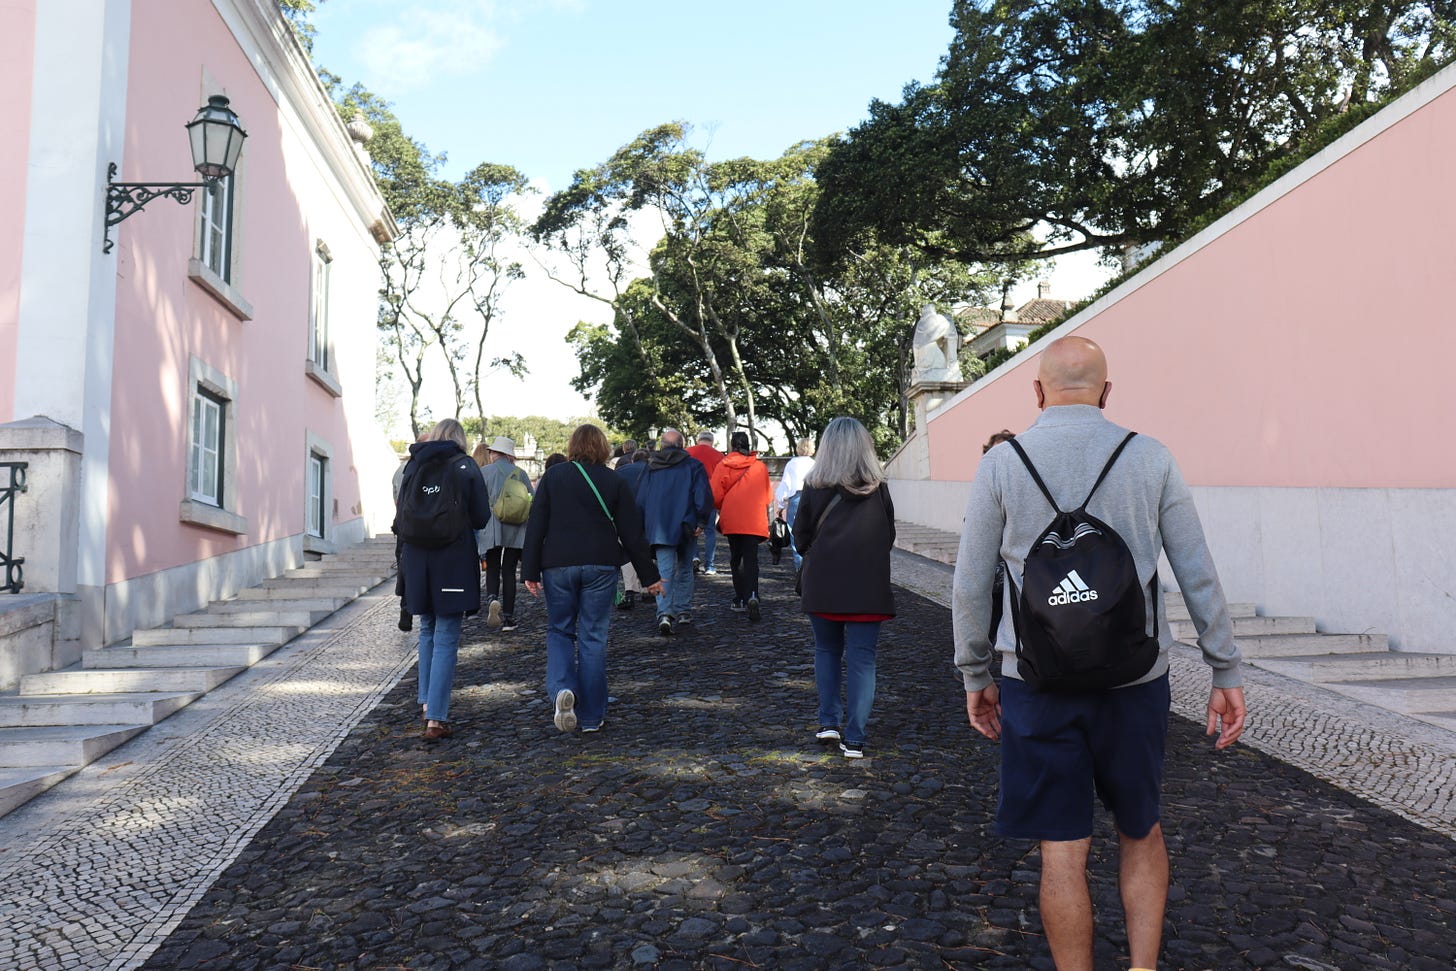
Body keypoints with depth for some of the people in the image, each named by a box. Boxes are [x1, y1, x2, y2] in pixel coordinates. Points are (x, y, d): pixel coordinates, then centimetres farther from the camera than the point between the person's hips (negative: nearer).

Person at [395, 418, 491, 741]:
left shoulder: (413, 465, 6)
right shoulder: (466, 466, -3)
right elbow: (481, 518, -4)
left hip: (417, 560, 4)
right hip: (453, 561, -3)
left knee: (428, 630, 21)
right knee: (446, 639, -2)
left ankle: (427, 701, 24)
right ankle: (436, 718, -6)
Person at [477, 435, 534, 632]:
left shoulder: (484, 472, 0)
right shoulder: (520, 473, 6)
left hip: (491, 528, -2)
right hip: (515, 529, 2)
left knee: (492, 569, 9)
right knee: (509, 571, 7)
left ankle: (493, 599, -21)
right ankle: (508, 618, 6)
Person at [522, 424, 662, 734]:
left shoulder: (553, 476, 3)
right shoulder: (614, 481, 2)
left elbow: (535, 525, -1)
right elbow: (631, 532, 2)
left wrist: (530, 571, 2)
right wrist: (649, 575, 9)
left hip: (558, 566, 0)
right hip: (600, 567, 0)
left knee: (559, 630, 14)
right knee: (593, 638, 6)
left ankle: (562, 688, -12)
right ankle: (591, 717, 10)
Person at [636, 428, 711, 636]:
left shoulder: (650, 467, 9)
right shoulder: (693, 465, 3)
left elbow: (640, 500, 10)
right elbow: (703, 496, -7)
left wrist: (642, 527, 17)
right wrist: (701, 521, -4)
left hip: (659, 527, 0)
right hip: (685, 526, 0)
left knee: (664, 571, -4)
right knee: (684, 569, 16)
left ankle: (665, 613, -21)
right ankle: (683, 612, 20)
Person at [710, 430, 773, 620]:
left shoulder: (723, 466, -2)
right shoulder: (760, 467, 1)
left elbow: (715, 496, -2)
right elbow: (768, 497, 10)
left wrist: (721, 511, 19)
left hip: (731, 521, 0)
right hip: (755, 521, 0)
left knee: (736, 559, 15)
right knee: (751, 559, -2)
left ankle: (740, 599, 18)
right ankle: (751, 596, -23)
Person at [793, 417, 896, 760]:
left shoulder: (814, 488, -7)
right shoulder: (879, 489, -3)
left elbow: (801, 538, 1)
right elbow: (889, 537, 7)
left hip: (822, 586, 0)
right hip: (868, 587, 0)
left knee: (827, 650, 19)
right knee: (862, 659, 4)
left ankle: (829, 721, 17)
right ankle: (854, 738, 2)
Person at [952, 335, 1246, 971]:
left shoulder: (1000, 464, -4)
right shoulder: (1150, 458, -1)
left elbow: (970, 586, -1)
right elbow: (1199, 577, 1)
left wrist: (976, 676, 10)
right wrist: (1225, 673, 9)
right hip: (1135, 679, 2)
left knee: (1063, 851, 8)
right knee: (1141, 831, 21)